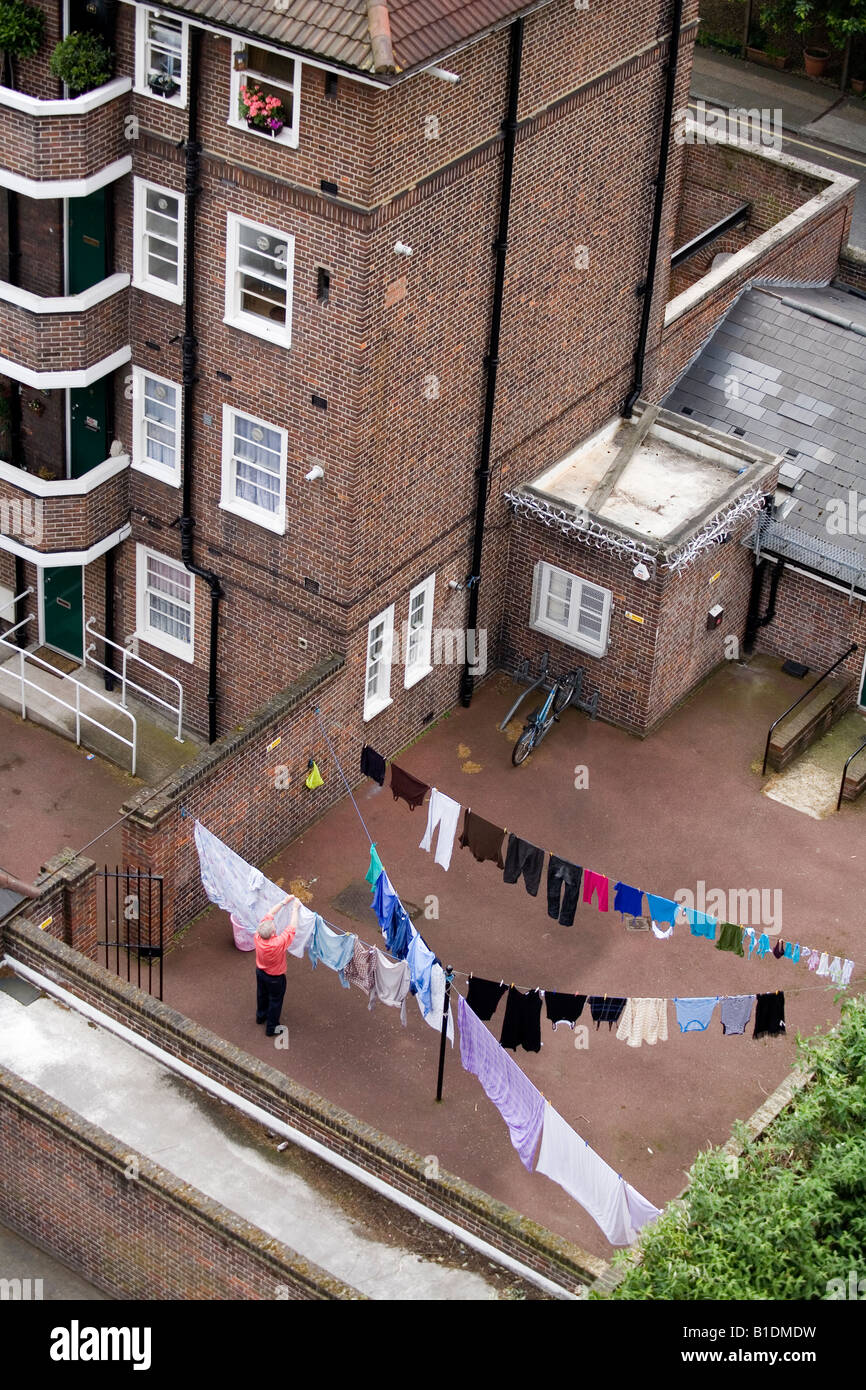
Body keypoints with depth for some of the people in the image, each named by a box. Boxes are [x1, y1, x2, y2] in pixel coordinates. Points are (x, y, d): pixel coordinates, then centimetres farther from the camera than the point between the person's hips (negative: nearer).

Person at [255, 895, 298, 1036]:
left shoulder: (258, 936, -30)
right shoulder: (278, 943, -45)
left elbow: (270, 915, -19)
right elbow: (292, 928, -33)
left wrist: (284, 902, -15)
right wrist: (295, 909, -23)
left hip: (260, 971, 5)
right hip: (275, 977, -5)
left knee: (262, 994, 31)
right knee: (275, 1001, 20)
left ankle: (261, 1016, 56)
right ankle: (271, 1028, 38)